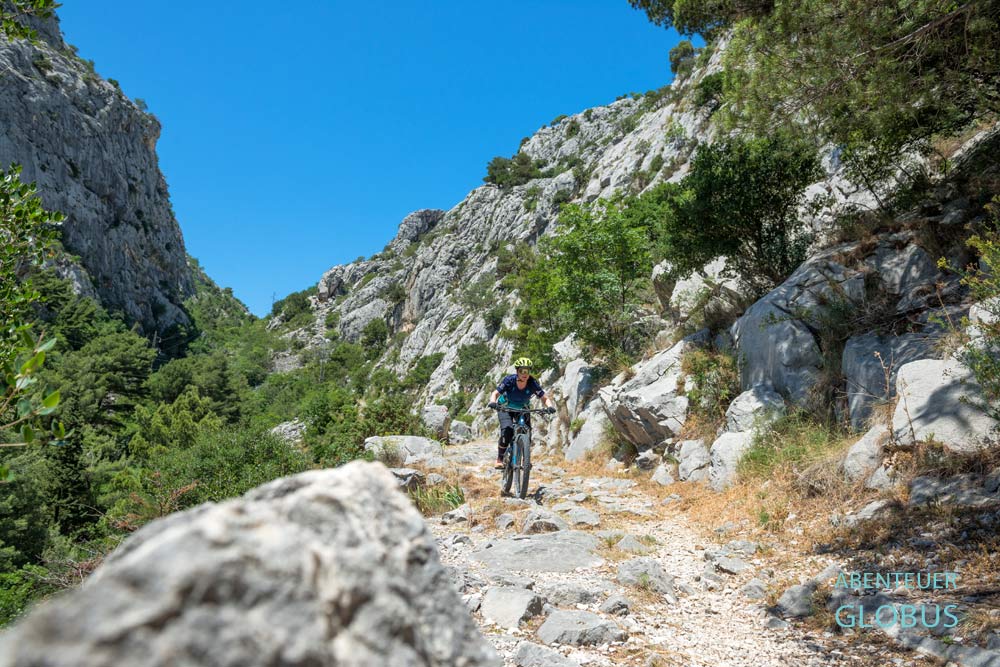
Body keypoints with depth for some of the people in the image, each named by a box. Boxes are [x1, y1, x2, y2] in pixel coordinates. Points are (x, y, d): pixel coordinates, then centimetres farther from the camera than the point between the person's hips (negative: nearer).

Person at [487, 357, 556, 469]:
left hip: (522, 409, 2)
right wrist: (493, 402, -46)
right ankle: (500, 459, -11)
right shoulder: (509, 380, -27)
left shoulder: (533, 383, -24)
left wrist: (550, 406, -41)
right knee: (507, 430, -25)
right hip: (505, 408, -2)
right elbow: (495, 393, -24)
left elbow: (545, 398, -20)